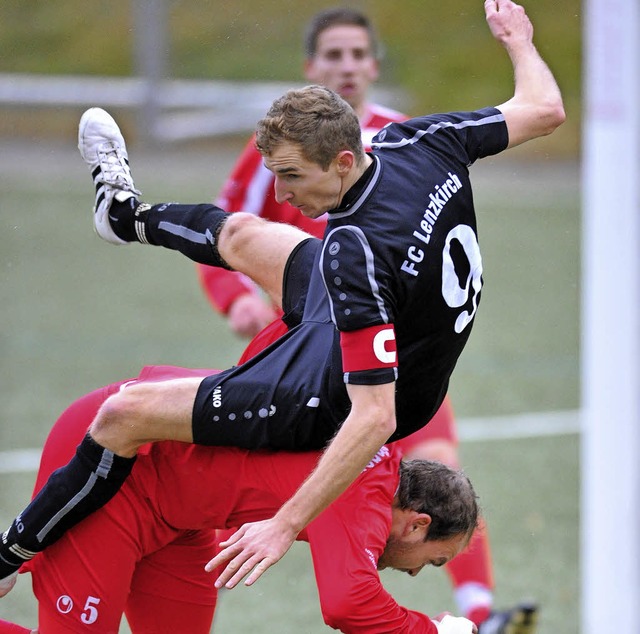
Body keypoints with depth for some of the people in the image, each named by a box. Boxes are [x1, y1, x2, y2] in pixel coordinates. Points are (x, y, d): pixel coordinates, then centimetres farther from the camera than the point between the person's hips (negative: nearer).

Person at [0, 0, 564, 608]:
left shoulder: (356, 253, -39)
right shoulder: (419, 143, -20)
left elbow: (374, 419, -39)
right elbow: (545, 109, -5)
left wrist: (286, 525, -37)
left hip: (332, 406, -9)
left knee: (122, 414, -8)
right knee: (243, 234, 29)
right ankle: (127, 213, 62)